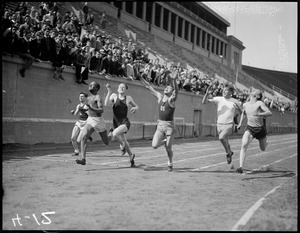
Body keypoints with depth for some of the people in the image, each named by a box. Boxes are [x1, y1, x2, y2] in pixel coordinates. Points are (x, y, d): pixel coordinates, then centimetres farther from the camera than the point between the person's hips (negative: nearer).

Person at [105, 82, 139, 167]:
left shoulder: (128, 98, 2)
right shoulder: (114, 96, 1)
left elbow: (136, 106, 17)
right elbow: (106, 104, -16)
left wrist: (135, 108, -7)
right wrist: (109, 92, -21)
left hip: (125, 122, -3)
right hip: (116, 122, 3)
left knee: (115, 134, -31)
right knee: (124, 141, 15)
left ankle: (122, 144, 0)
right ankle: (131, 155, 40)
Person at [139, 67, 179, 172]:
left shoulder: (171, 99, -7)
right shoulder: (160, 97, 8)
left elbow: (176, 91, -28)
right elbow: (148, 86, 10)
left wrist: (173, 80, -45)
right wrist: (140, 77, 5)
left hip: (169, 125, -4)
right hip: (160, 125, 4)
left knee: (168, 149, 1)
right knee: (154, 145, -11)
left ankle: (170, 163, 27)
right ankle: (164, 141, 22)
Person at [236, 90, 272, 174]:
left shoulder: (259, 103, -12)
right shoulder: (245, 105, 2)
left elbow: (270, 113, -22)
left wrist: (259, 114, -36)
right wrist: (240, 123, 18)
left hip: (260, 128, -2)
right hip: (249, 128, 2)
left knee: (263, 149, 15)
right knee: (244, 145, -23)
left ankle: (266, 141, 54)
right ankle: (241, 167, -26)